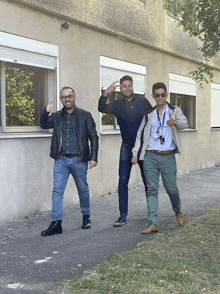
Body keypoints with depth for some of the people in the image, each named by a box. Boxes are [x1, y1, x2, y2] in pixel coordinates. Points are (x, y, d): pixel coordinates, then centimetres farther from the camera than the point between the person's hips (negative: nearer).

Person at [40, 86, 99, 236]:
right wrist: (46, 112, -3)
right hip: (61, 159, 2)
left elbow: (93, 137, 2)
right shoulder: (57, 116, 10)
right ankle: (56, 223, -2)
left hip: (79, 159, -2)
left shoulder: (85, 115, 3)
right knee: (57, 190, -4)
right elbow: (44, 125, 18)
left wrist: (93, 157, -6)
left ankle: (86, 217, 29)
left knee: (83, 189, 10)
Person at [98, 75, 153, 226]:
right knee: (123, 181, -5)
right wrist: (105, 94, -34)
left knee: (148, 181, 7)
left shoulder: (143, 102, 4)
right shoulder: (117, 105, 2)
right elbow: (102, 108, -16)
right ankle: (123, 216, 0)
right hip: (127, 147, 0)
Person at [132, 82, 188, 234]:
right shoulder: (149, 115, 14)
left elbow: (184, 123, -14)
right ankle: (153, 223, -2)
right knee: (152, 189, -2)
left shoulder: (174, 110, 5)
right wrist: (135, 153, 8)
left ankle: (178, 211, 32)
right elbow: (140, 134, 17)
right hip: (150, 157, 2)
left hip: (168, 157, -2)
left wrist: (175, 122, -36)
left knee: (172, 188, 1)